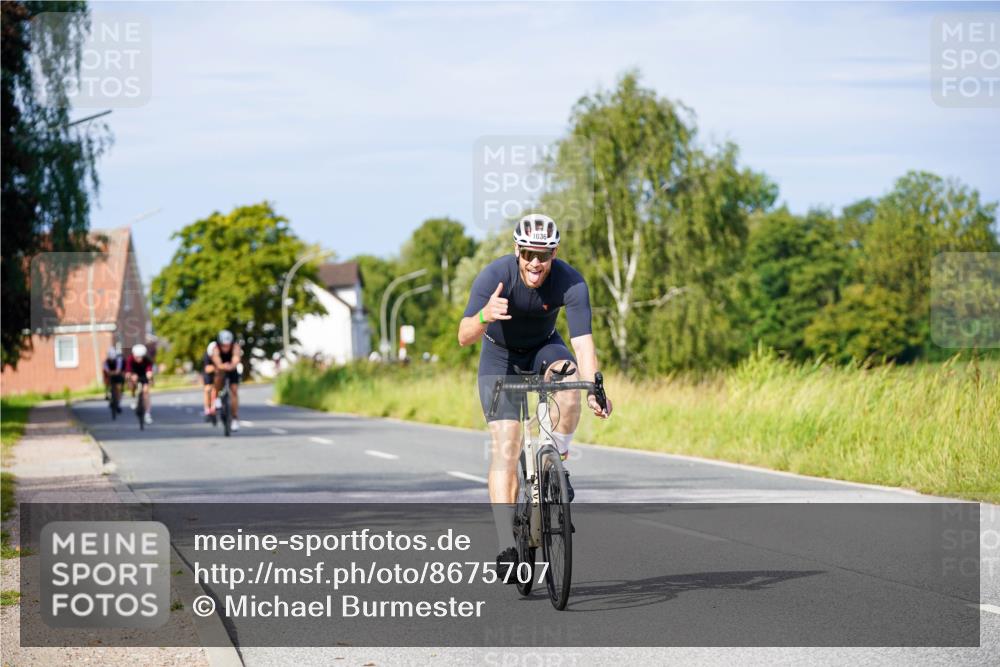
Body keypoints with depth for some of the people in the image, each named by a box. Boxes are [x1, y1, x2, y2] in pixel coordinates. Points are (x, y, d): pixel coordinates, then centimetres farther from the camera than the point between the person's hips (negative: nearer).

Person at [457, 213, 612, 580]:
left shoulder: (571, 282, -28)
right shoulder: (495, 275, -31)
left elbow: (583, 341, -35)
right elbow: (464, 337, -35)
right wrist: (484, 316, -57)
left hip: (544, 347, 1)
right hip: (501, 354, -1)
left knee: (568, 376, -34)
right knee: (505, 443, -16)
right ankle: (507, 547, -16)